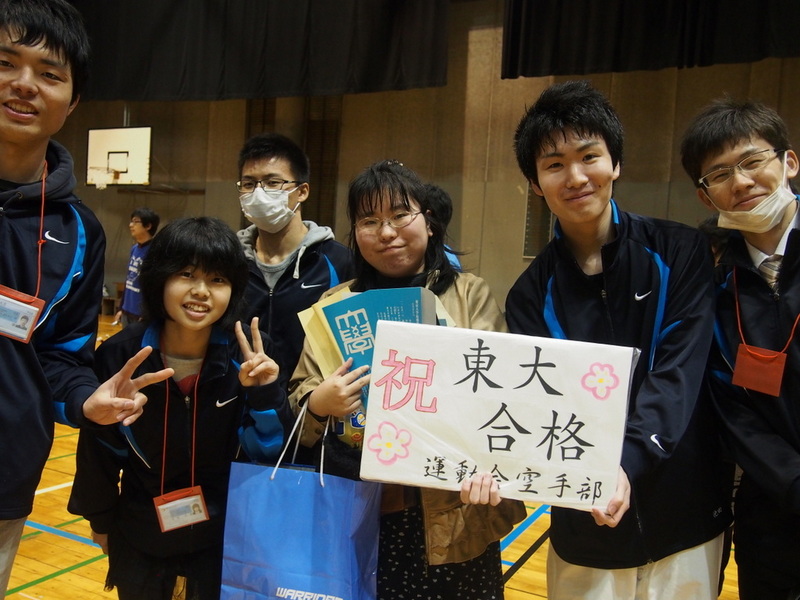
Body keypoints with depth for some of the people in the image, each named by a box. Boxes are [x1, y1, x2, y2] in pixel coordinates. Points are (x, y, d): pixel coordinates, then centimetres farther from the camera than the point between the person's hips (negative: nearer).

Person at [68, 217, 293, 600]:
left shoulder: (248, 356, -18)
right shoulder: (119, 355, -16)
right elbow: (99, 444, -3)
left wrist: (266, 395, -32)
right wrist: (99, 519, 8)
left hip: (223, 535, -1)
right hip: (138, 535, 1)